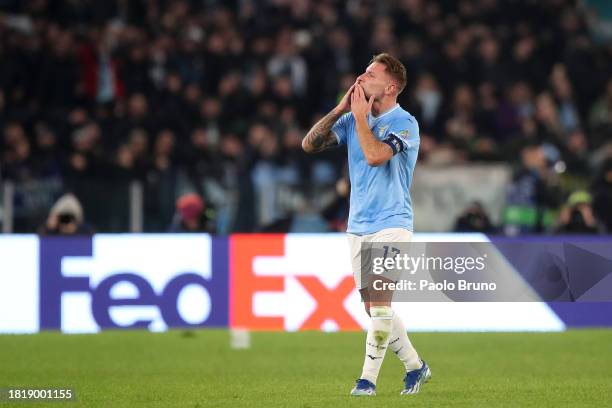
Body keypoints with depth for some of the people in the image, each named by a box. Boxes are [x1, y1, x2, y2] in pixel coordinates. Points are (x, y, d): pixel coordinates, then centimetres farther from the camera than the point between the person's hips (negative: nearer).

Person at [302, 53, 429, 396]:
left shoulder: (404, 123, -9)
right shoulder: (352, 119, 10)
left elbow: (374, 155, -25)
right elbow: (310, 144, 3)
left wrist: (360, 115, -13)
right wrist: (341, 109, -4)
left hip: (391, 224, -7)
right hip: (359, 227, 7)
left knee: (379, 300, -17)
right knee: (374, 307, 7)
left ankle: (368, 378, -14)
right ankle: (415, 367, 23)